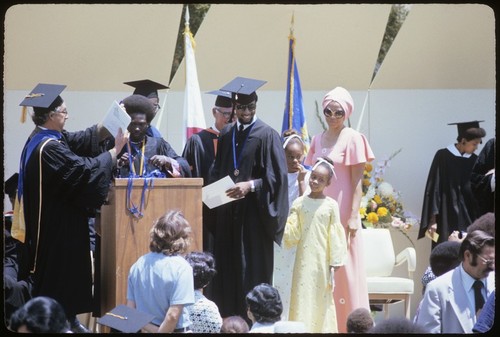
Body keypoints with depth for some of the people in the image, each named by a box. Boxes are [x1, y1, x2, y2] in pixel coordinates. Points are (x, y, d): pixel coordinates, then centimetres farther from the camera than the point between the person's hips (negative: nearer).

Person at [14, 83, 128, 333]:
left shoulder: (42, 139, 7)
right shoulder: (49, 148, -24)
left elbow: (82, 139, 9)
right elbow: (86, 169, -25)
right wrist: (116, 149, -16)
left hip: (53, 221, 11)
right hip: (58, 226, -11)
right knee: (61, 271, -2)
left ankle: (67, 319, 22)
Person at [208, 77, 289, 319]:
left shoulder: (267, 135, -6)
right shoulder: (226, 134, 12)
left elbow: (277, 176, -9)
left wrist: (250, 185, -21)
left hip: (254, 212, -5)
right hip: (228, 210, 5)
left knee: (253, 269, -4)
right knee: (227, 267, 6)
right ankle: (228, 318, 12)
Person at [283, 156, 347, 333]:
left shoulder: (331, 205, -1)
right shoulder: (299, 203, 3)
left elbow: (335, 236, 0)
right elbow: (293, 233, 2)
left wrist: (334, 263, -3)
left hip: (322, 261, -1)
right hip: (304, 261, 1)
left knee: (321, 298, 3)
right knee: (302, 297, -1)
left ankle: (322, 330, 8)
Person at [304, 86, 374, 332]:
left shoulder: (352, 139, -5)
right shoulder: (317, 140, 11)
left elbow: (357, 181, -8)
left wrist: (353, 217, -13)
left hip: (342, 212, -5)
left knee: (344, 270, -4)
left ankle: (348, 324, 1)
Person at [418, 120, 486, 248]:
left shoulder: (474, 161, 9)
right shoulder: (443, 156, -4)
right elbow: (433, 188, -6)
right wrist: (433, 220, -12)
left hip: (468, 217, 4)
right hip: (447, 218, -4)